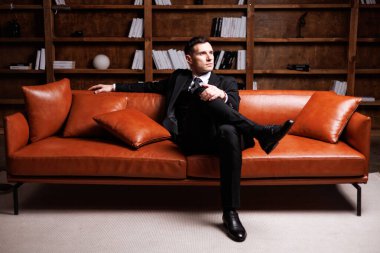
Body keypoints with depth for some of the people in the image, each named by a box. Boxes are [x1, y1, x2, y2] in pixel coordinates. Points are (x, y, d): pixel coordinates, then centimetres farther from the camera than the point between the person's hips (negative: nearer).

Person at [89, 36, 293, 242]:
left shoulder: (226, 82, 24)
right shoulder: (179, 77, 30)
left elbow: (233, 106, 5)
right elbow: (150, 86, 36)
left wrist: (221, 94, -19)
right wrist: (114, 87, 34)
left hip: (216, 136, 0)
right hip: (189, 137, 0)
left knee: (229, 131, -39)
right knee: (201, 94, -28)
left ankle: (230, 213, -38)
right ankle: (260, 133, -39)